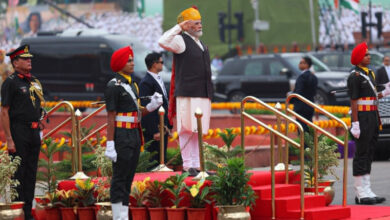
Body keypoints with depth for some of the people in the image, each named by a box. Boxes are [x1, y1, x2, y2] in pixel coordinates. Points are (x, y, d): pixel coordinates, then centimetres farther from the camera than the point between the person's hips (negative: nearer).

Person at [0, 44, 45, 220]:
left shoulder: (35, 82, 15)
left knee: (31, 173, 8)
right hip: (18, 132, -7)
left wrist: (39, 131, 14)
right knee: (18, 173, -5)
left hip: (34, 132, 7)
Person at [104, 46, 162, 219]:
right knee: (119, 178, -6)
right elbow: (111, 117, -15)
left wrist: (151, 106, -1)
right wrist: (110, 145, -19)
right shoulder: (114, 86, -11)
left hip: (134, 136, 9)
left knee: (129, 177, 11)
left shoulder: (132, 85, 15)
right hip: (121, 137, -9)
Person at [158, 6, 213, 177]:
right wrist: (179, 27, -20)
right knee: (187, 131, -8)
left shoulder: (201, 45, 21)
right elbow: (162, 42, -25)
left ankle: (196, 165, 11)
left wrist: (209, 96, 22)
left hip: (203, 96, 8)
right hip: (187, 96, -8)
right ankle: (187, 165, -6)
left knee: (198, 132, 9)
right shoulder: (181, 41, -5)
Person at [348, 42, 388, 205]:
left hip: (373, 117, 9)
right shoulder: (355, 76, -11)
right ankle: (361, 194, -3)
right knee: (361, 155, -6)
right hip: (363, 118, -9)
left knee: (369, 154, 11)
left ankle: (366, 192, 16)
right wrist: (355, 123, -19)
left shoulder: (369, 74, 16)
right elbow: (354, 101, -15)